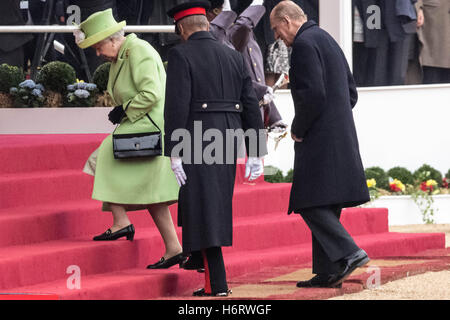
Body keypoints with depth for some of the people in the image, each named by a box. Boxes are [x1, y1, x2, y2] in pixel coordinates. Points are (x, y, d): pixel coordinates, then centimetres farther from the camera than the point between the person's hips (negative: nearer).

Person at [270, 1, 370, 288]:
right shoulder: (327, 40, 19)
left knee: (311, 204, -10)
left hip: (319, 139, -10)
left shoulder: (305, 43, -11)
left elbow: (313, 94, -21)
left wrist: (298, 130, -9)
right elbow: (351, 92, 23)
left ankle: (349, 254, -20)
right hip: (342, 135, 10)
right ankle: (327, 272, 10)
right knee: (326, 206, 10)